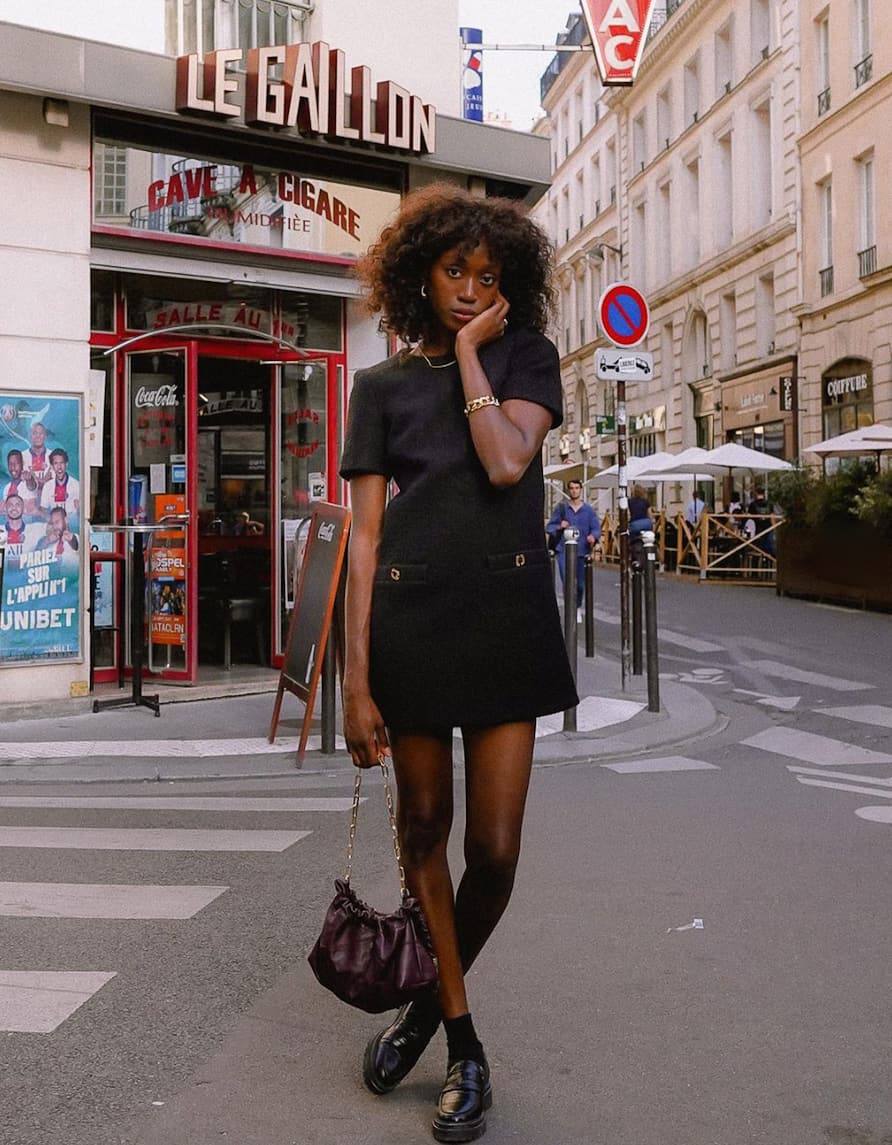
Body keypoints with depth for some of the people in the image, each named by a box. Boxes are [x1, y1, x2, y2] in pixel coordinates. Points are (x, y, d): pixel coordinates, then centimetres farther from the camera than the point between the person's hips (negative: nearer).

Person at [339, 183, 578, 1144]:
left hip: (506, 620, -1)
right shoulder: (382, 387, 8)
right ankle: (463, 1041, 30)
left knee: (495, 849, -1)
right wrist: (356, 681, -4)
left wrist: (469, 352, -4)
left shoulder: (526, 356, 8)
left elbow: (508, 462, -13)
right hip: (411, 622, 1)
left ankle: (432, 999, 28)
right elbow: (364, 537, 2)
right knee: (423, 830, 10)